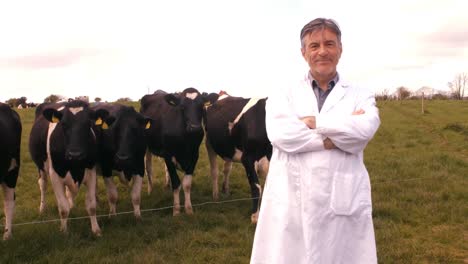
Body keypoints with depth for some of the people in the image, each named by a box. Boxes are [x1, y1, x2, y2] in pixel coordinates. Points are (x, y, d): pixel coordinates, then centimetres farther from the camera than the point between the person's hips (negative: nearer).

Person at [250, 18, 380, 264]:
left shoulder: (360, 96, 10)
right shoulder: (283, 96, 9)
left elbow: (364, 130, -12)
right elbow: (281, 134, -12)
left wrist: (313, 122, -7)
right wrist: (340, 135, -11)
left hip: (344, 206, 0)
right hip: (290, 206, 0)